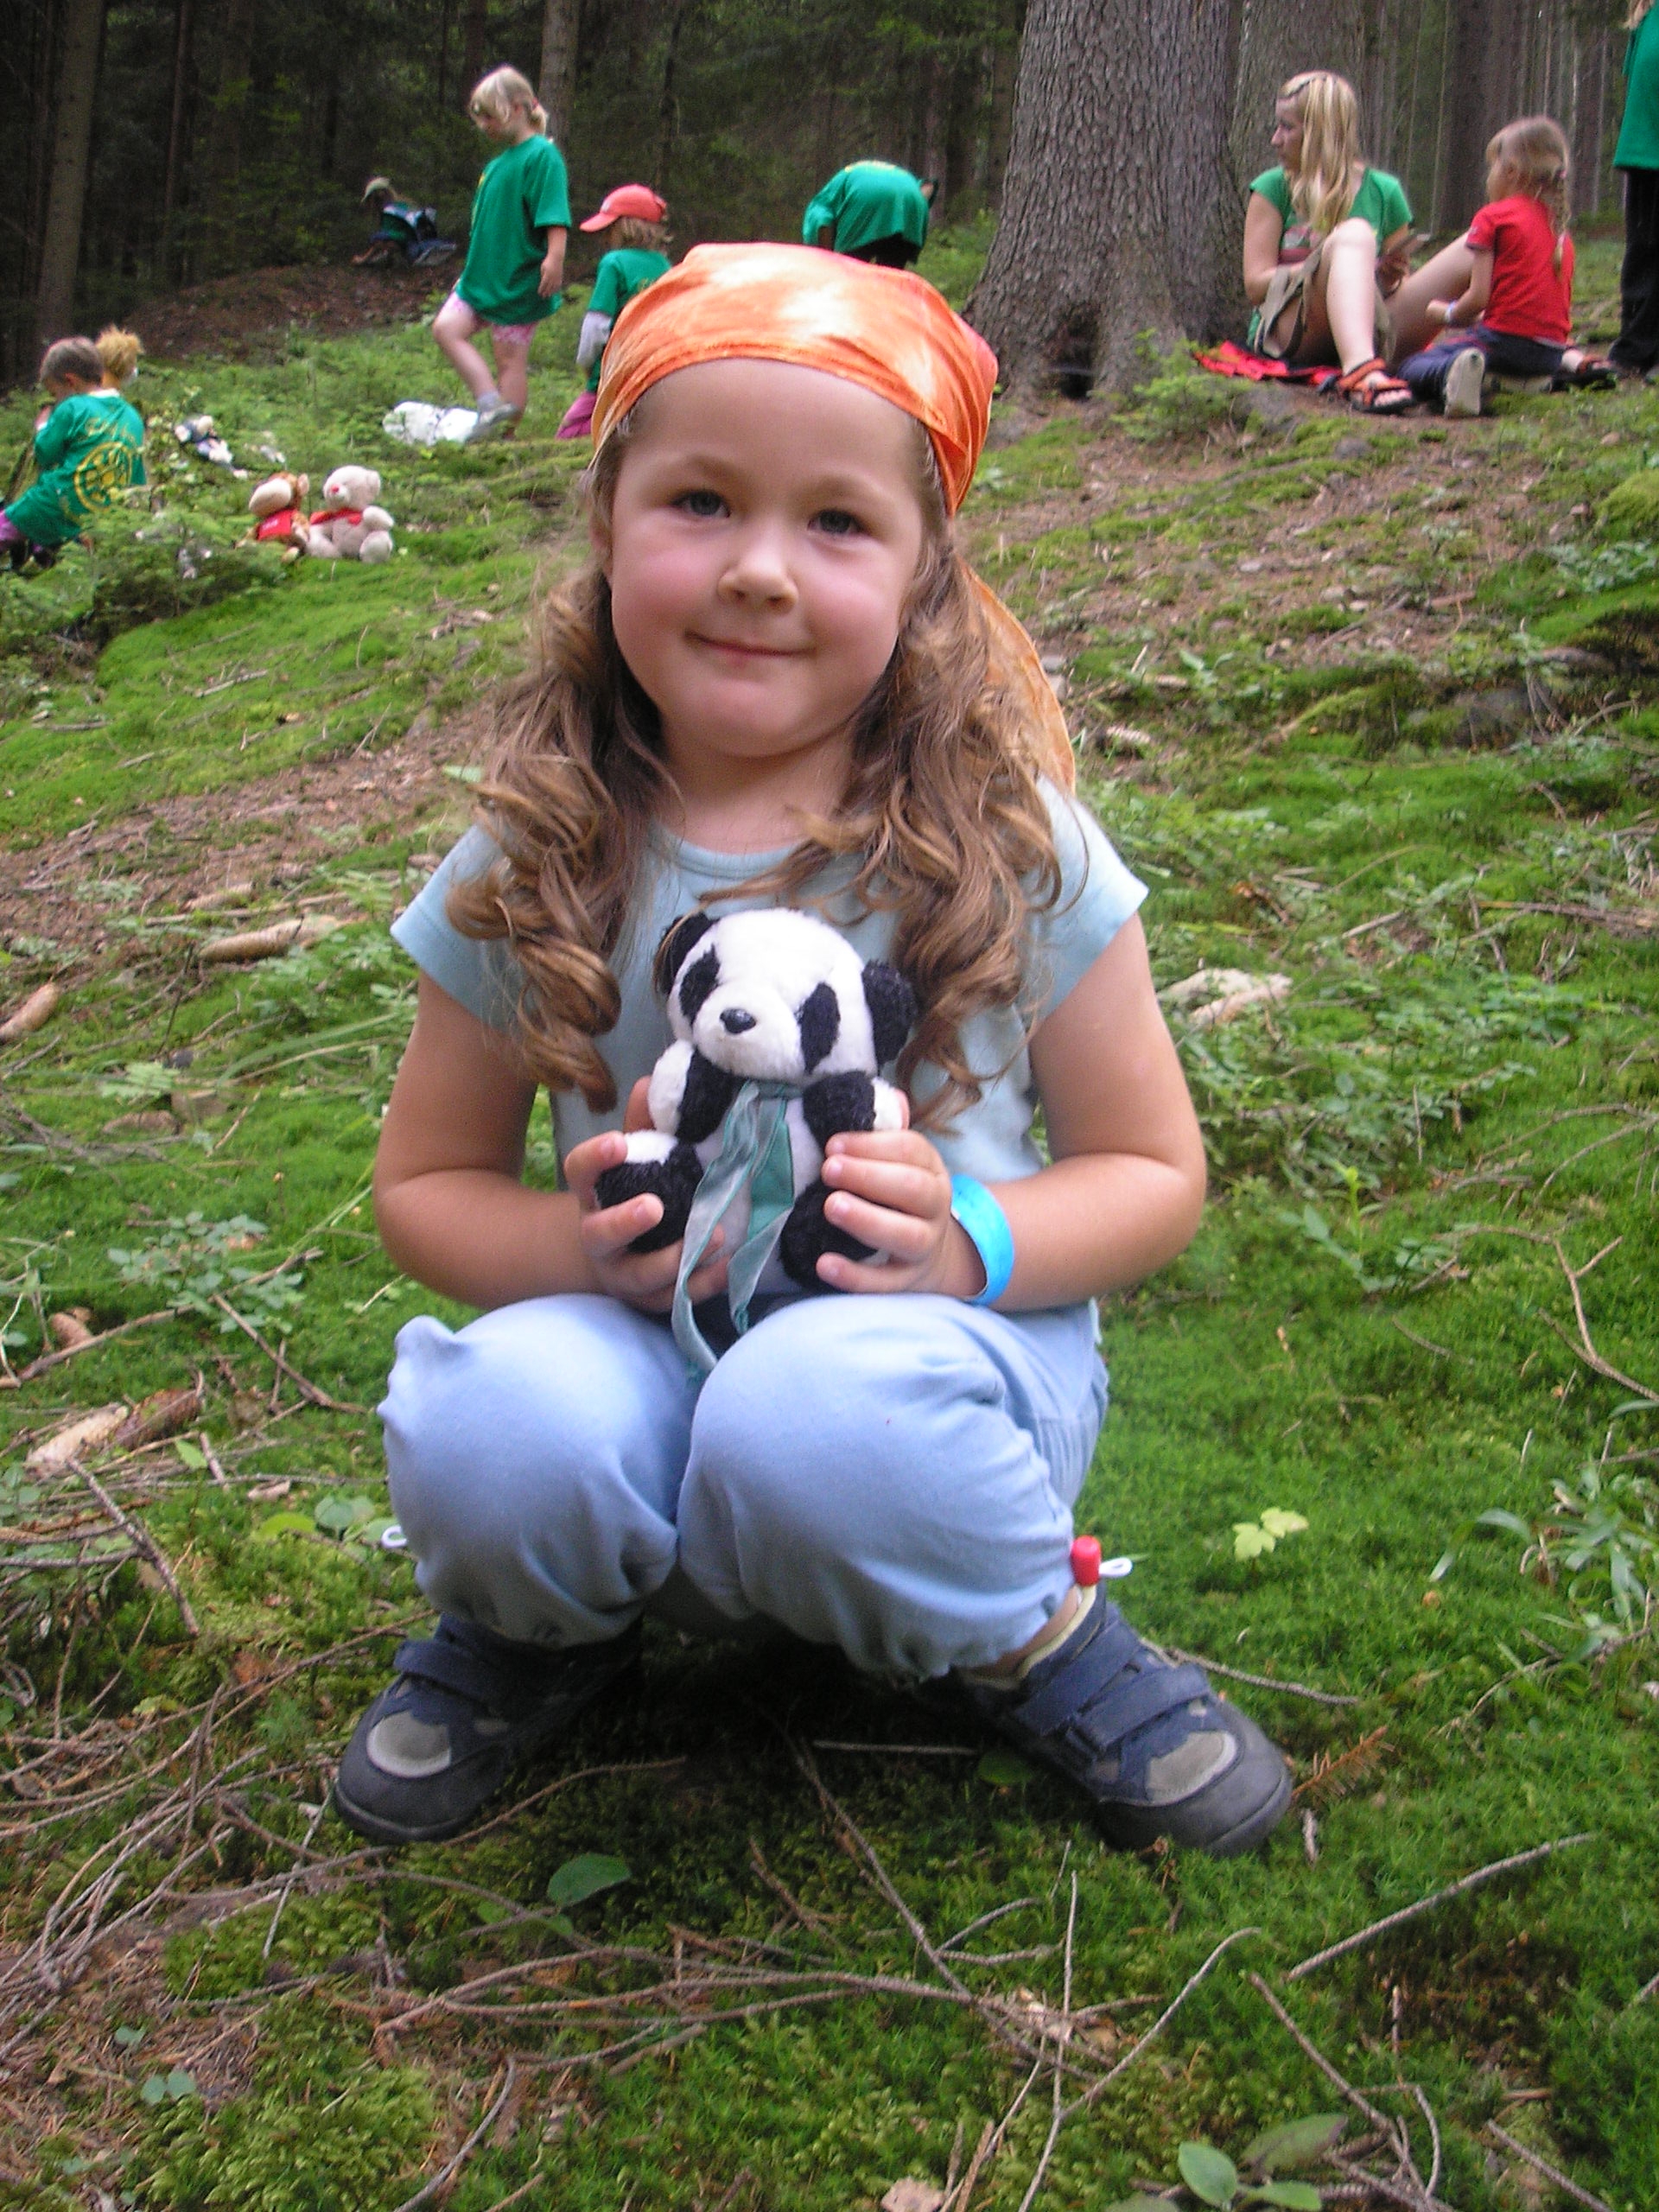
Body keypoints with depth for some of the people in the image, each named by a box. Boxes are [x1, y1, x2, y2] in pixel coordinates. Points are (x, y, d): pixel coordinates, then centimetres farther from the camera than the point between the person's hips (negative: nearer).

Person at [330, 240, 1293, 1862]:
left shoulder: (1009, 844, -8)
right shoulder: (533, 870, -4)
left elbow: (1154, 1175, 0)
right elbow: (425, 1184, 6)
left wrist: (973, 1246, -20)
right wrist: (586, 1251, -16)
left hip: (942, 1350, -1)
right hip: (647, 1361, 2)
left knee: (822, 1420, -37)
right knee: (486, 1427, -31)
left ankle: (1031, 1628, -1)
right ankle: (545, 1622, 7)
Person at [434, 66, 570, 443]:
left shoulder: (542, 155, -13)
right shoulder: (499, 161, 14)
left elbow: (556, 218, -23)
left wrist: (554, 259, -34)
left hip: (519, 281, -9)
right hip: (483, 274, 9)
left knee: (510, 359, -2)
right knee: (447, 327, -1)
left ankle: (504, 433, 6)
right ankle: (491, 402, -6)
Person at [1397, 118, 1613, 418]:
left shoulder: (1494, 217, -1)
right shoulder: (1560, 226, 19)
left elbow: (1478, 298, -8)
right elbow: (1563, 303, 18)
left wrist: (1448, 314, 12)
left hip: (1506, 338, -7)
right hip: (1551, 351, 7)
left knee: (1411, 365, -3)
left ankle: (1451, 372, -39)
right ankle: (1570, 362, 10)